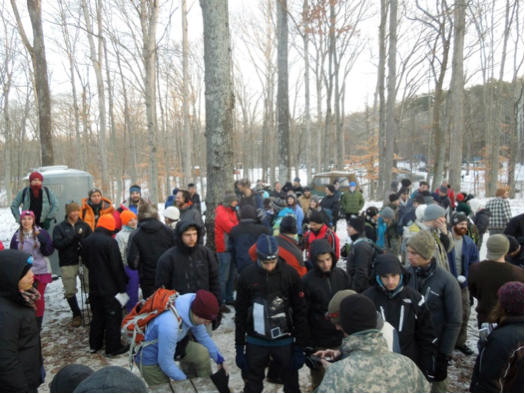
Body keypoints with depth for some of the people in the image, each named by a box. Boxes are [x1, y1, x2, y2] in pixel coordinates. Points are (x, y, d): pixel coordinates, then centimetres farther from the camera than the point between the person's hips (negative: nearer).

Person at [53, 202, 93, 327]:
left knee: (91, 288, -2)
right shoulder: (59, 228, 5)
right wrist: (72, 238, -19)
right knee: (70, 291, 6)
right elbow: (57, 244, -8)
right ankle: (77, 315, 24)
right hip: (67, 264, 0)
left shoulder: (85, 226, 7)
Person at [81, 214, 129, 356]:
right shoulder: (110, 242, -20)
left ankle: (94, 345, 28)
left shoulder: (87, 241, 4)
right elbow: (117, 266, -19)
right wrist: (122, 286, -10)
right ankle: (113, 348, 10)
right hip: (110, 287, -7)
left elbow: (85, 261, 17)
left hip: (94, 286, 7)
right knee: (113, 317, 3)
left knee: (97, 315, 19)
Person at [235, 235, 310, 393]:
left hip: (285, 341, -1)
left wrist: (300, 348, -5)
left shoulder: (290, 274, -11)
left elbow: (300, 313, -5)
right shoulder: (247, 276, -8)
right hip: (255, 342, 1)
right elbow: (241, 314, 1)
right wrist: (239, 348, 3)